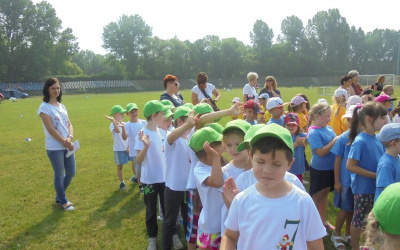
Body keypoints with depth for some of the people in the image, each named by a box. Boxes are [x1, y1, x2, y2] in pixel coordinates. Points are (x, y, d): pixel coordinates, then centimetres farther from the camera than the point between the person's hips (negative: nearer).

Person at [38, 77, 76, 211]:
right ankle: (63, 201, 21)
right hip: (55, 148, -7)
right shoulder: (44, 107, -10)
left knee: (71, 172, 13)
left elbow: (69, 124, 8)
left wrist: (70, 138, -10)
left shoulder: (62, 106, 11)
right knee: (59, 175, 4)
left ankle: (59, 197, 34)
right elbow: (50, 129, -15)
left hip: (67, 146, 7)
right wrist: (64, 142, -14)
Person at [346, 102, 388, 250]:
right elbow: (350, 166, -22)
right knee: (359, 219, 10)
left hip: (376, 187, 7)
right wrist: (375, 175, -20)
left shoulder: (377, 138, 0)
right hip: (363, 187, -7)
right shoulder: (360, 141, -21)